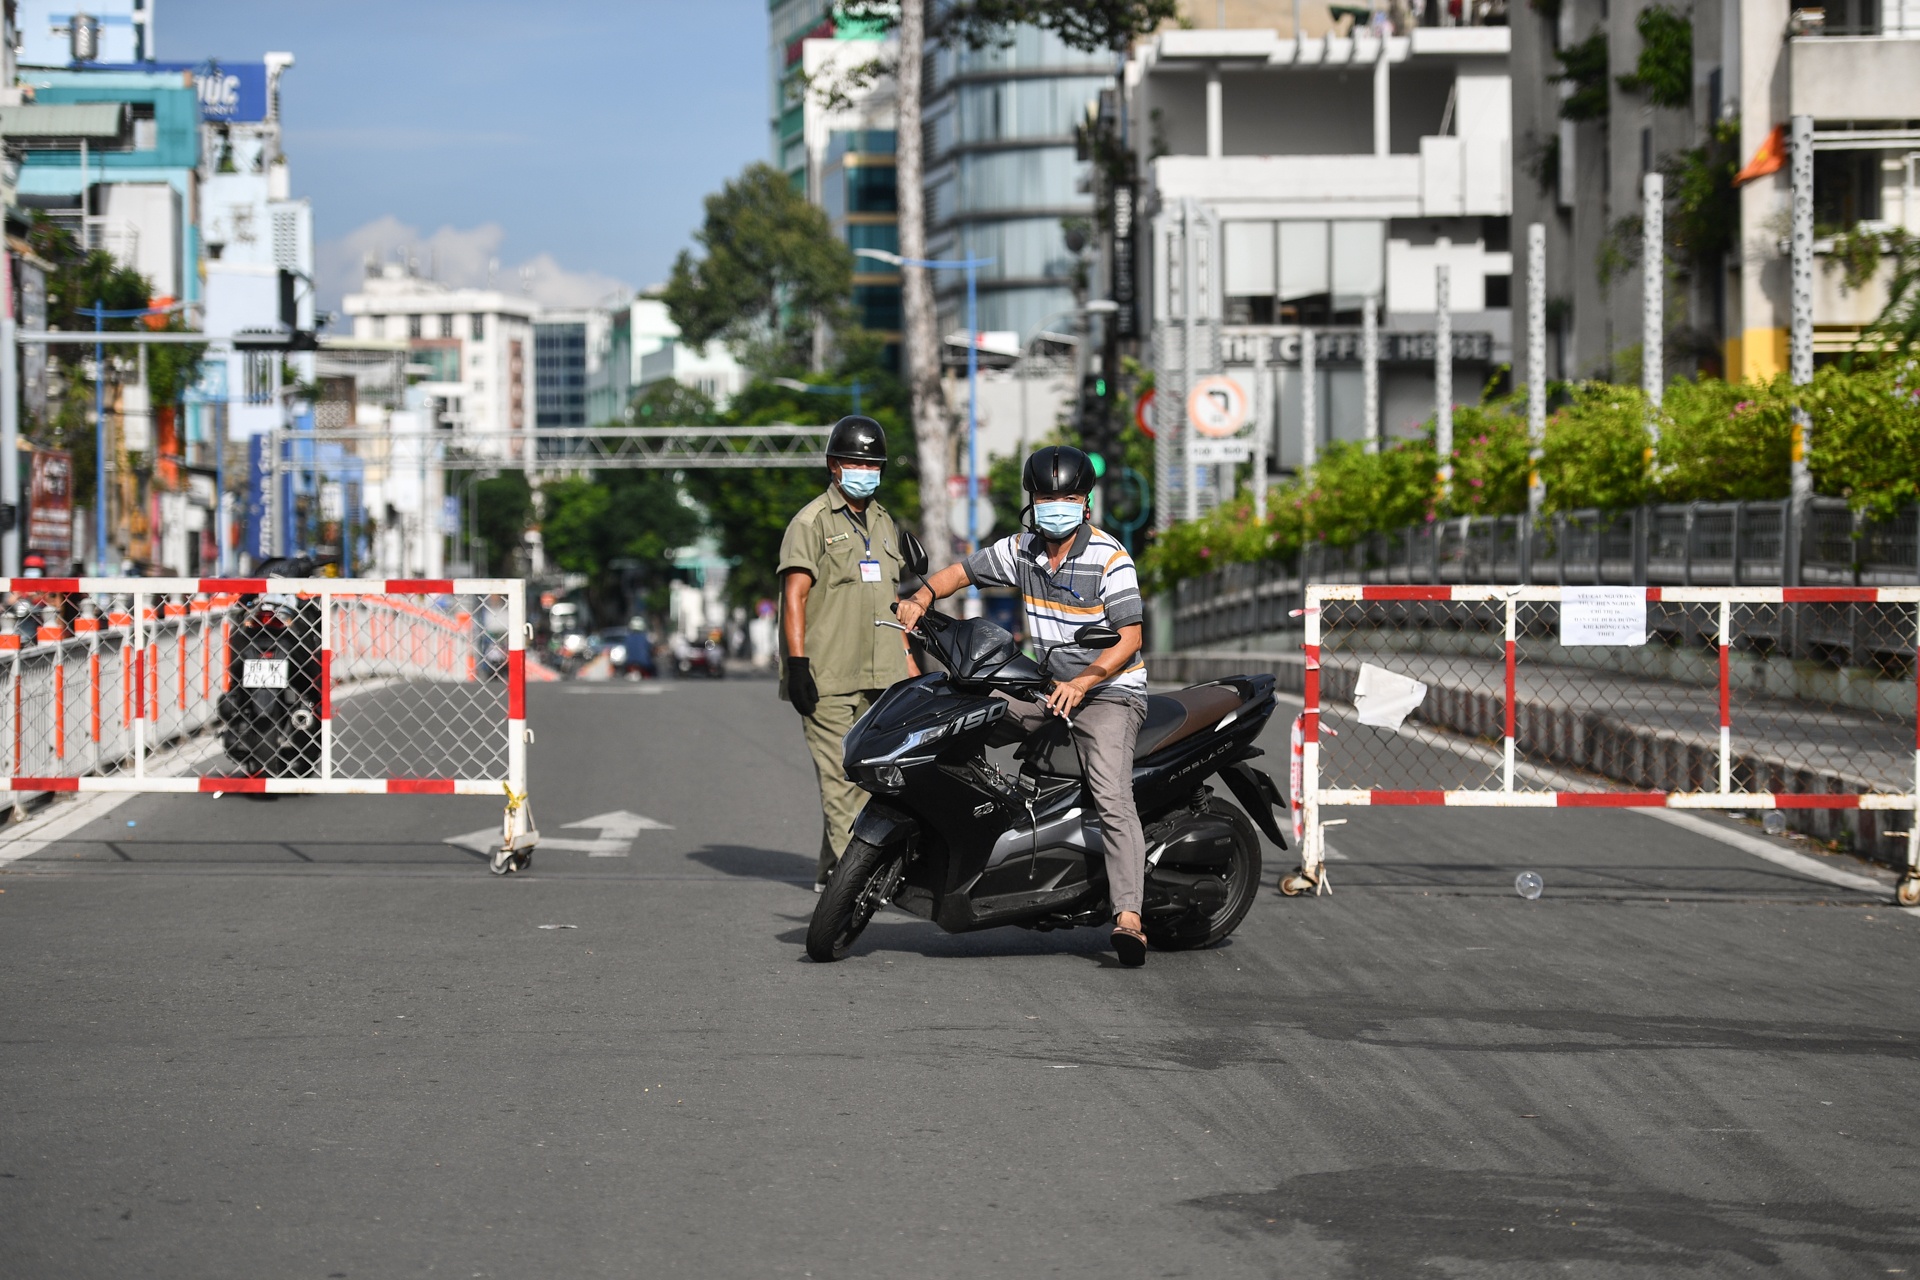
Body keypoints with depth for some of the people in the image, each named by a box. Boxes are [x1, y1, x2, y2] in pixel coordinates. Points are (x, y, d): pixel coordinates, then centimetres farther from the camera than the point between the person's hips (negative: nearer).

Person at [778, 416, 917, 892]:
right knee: (839, 776, -9)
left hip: (880, 675, 6)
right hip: (829, 676, -6)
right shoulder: (812, 522, -1)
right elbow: (795, 594, -8)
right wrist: (797, 664, -16)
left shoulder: (883, 523, 20)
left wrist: (906, 657, 21)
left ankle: (835, 869, 9)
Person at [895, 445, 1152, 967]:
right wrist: (921, 598, -7)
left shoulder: (1109, 557, -14)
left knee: (1111, 796, -25)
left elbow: (1129, 638, -16)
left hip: (1111, 692, -7)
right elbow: (962, 571, 13)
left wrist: (1083, 682, -29)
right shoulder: (1022, 550, 4)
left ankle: (1128, 917, -37)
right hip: (1052, 688, 7)